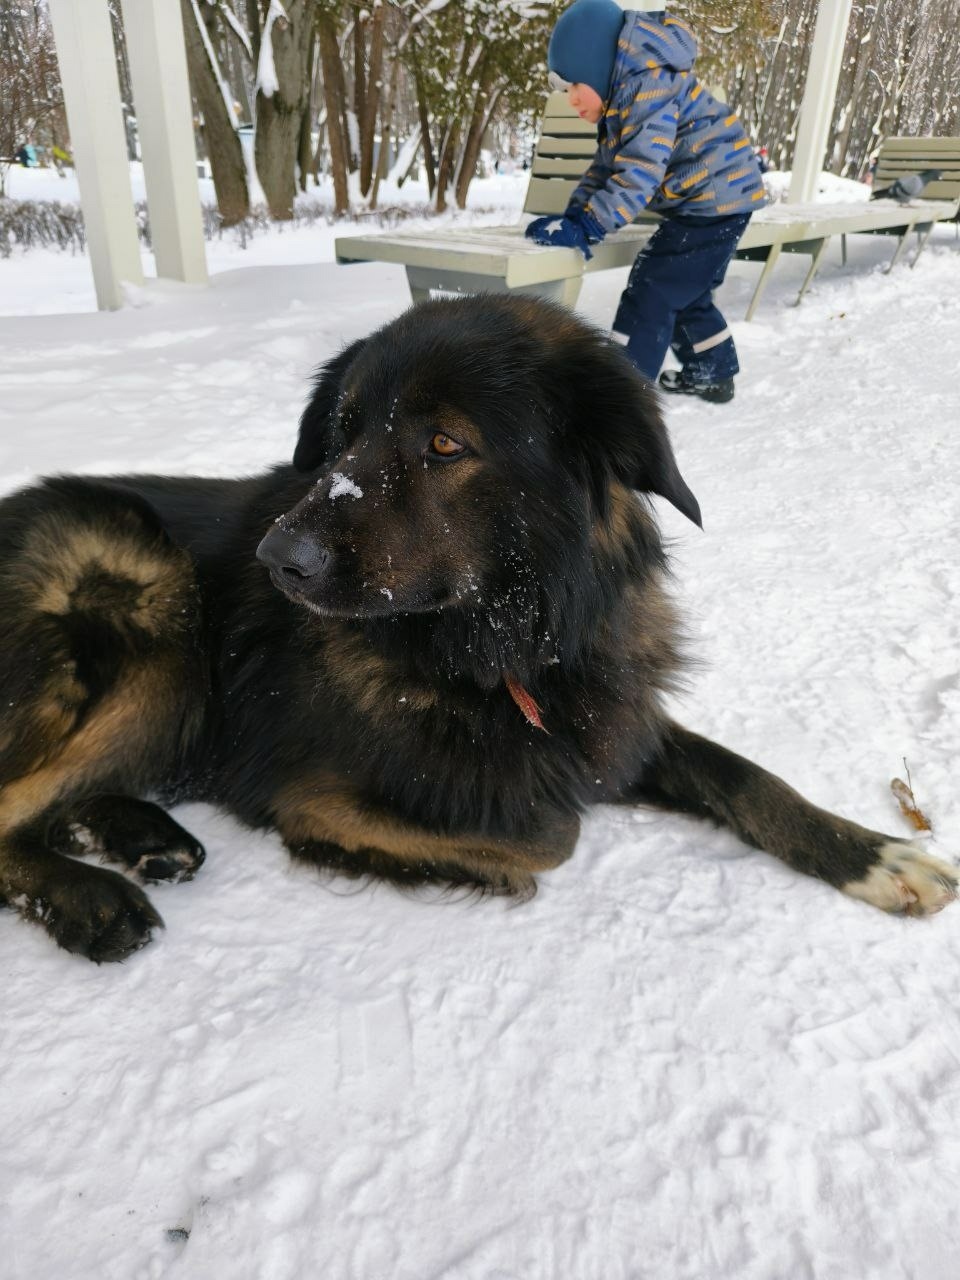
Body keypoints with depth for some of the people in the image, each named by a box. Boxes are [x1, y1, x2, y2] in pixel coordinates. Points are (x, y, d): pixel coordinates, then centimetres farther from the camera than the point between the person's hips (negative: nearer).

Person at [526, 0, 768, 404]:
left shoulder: (649, 85, -20)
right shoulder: (625, 94, 13)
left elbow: (641, 170, -29)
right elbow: (606, 165, 14)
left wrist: (586, 227, -31)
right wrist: (573, 216, -1)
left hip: (716, 196, -10)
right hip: (711, 199, 10)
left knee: (651, 292, -11)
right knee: (686, 294, 20)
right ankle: (712, 375, 31)